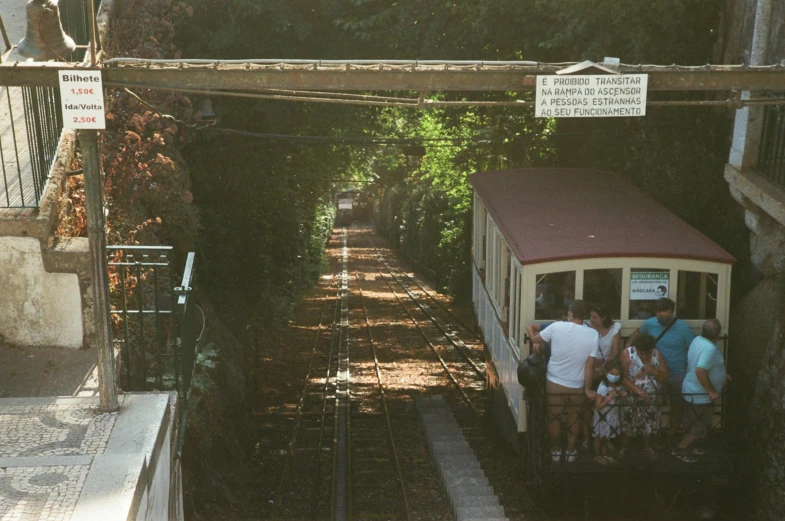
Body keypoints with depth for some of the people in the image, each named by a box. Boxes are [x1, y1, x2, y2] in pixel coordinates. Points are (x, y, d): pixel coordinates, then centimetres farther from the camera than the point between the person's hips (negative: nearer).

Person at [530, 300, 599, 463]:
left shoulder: (557, 327, -14)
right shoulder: (593, 334, -12)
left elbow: (534, 339, -1)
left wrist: (538, 346, 20)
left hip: (554, 382, 0)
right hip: (577, 385, 1)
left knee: (554, 417, 19)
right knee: (574, 418, 22)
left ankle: (556, 450, 32)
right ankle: (571, 451, 32)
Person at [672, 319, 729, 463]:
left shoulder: (698, 340, -1)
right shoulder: (710, 348, -31)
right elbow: (700, 370, -39)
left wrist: (722, 374, 20)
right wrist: (711, 391, -28)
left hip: (691, 390, 9)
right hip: (700, 394, -9)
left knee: (692, 423, 24)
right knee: (702, 427, 9)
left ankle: (689, 447, 40)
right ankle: (680, 449, 19)